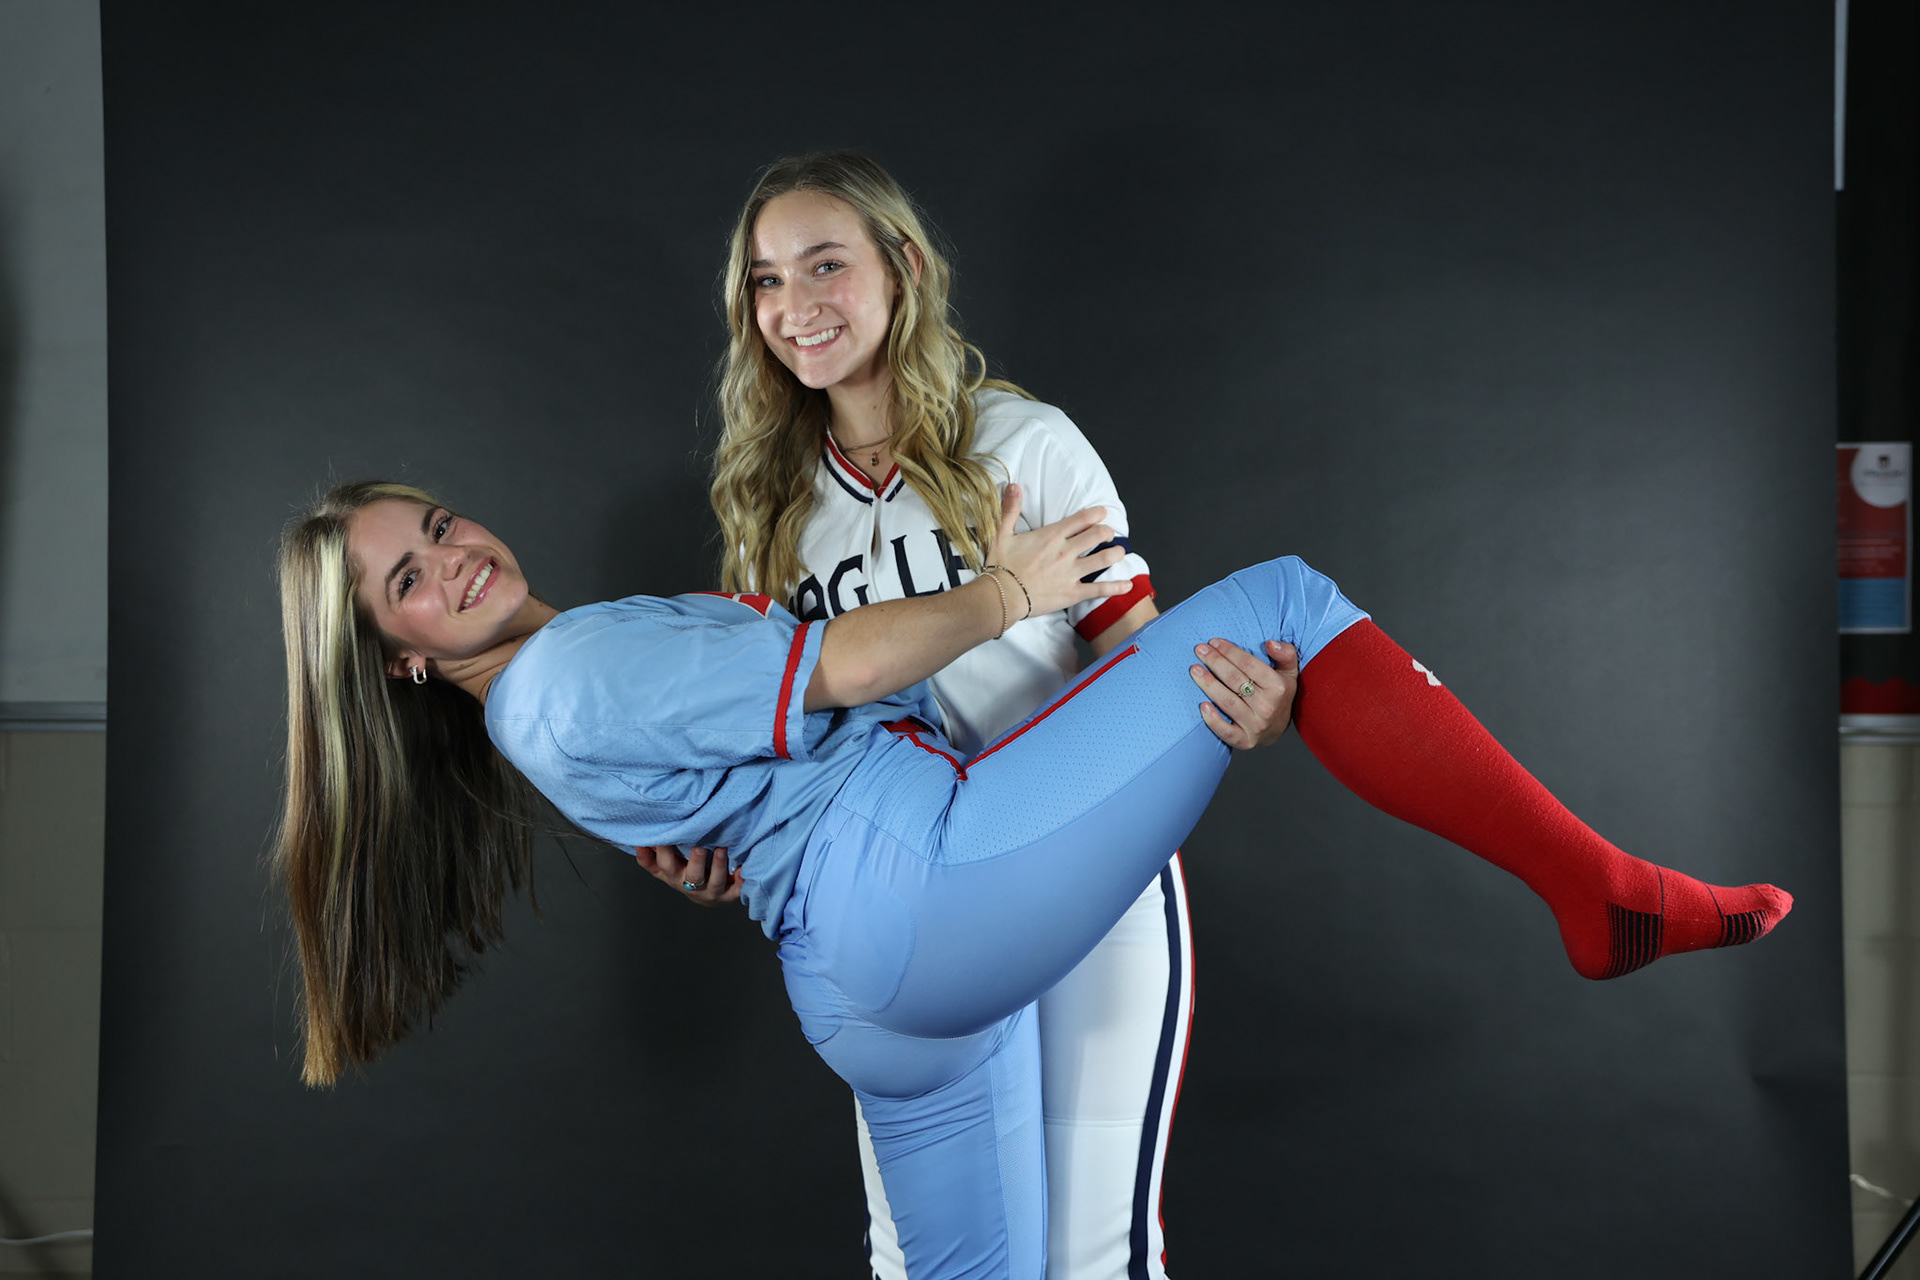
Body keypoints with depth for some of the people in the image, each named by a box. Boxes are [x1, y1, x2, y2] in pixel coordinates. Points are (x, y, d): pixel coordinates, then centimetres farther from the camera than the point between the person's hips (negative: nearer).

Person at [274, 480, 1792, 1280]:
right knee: (1278, 605, -9)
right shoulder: (569, 670, -9)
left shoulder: (575, 680, 22)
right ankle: (1604, 897, -3)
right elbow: (835, 672, -9)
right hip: (916, 879, -10)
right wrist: (1001, 598, 3)